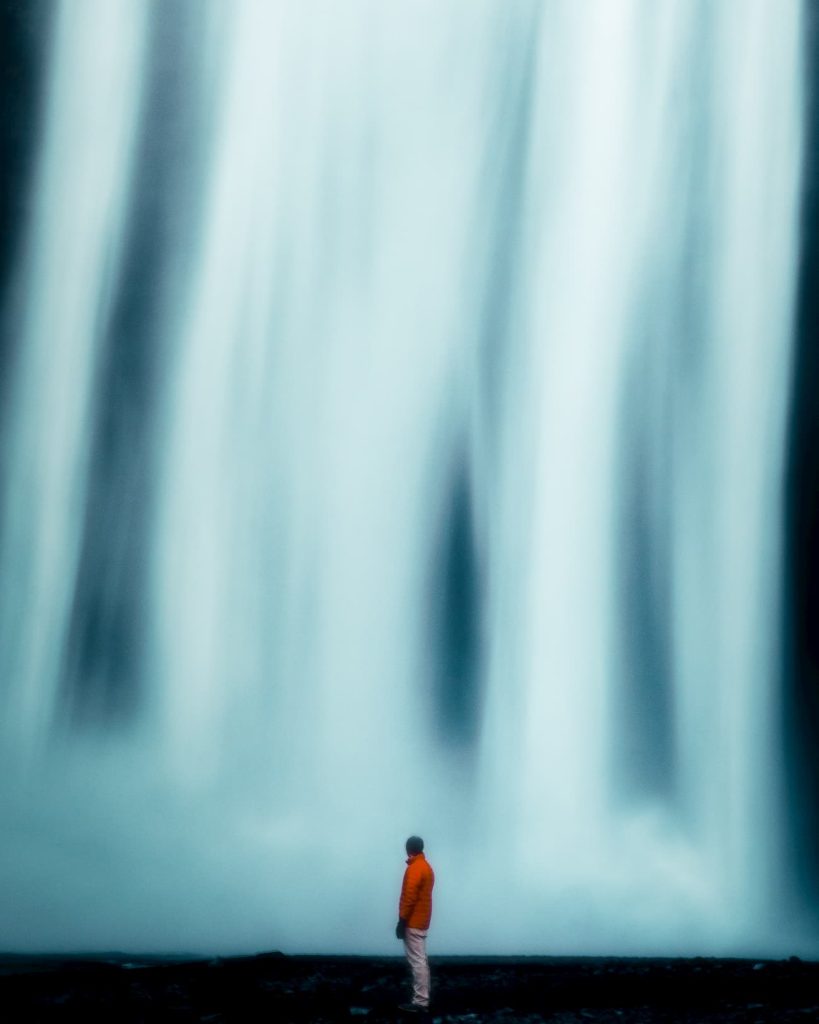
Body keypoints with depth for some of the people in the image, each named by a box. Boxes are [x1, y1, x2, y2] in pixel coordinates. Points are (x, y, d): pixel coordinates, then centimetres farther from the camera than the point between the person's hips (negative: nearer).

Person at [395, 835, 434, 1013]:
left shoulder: (414, 869, -17)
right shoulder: (426, 866, 13)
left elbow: (409, 898, -21)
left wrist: (402, 922, -18)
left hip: (413, 922, -10)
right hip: (422, 921, 10)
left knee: (417, 961, -8)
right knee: (421, 960, 11)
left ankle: (420, 1002, -8)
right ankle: (423, 999, 14)